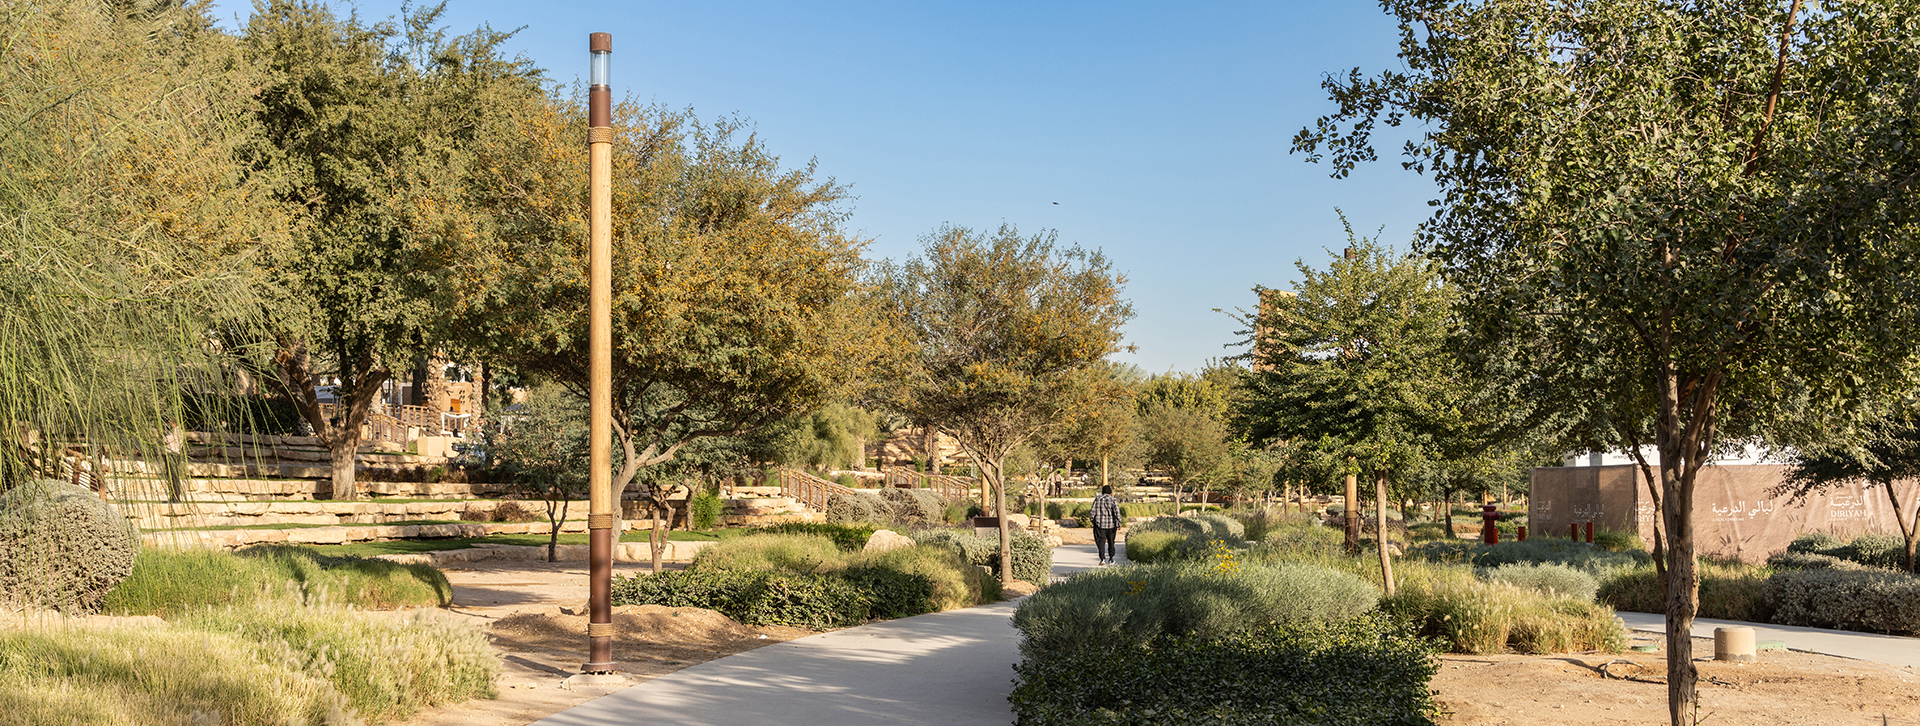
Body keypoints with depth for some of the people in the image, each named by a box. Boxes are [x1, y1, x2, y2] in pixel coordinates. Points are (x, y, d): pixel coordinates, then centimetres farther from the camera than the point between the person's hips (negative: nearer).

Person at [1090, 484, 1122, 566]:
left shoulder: (1097, 499, 3)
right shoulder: (1113, 500, -1)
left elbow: (1093, 511, 1)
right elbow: (1117, 512, -12)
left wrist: (1091, 517, 17)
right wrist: (1118, 523, -12)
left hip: (1100, 524, 0)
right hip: (1111, 525, 0)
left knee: (1101, 541, -2)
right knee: (1111, 542, 14)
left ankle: (1102, 558, -18)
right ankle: (1110, 559, 21)